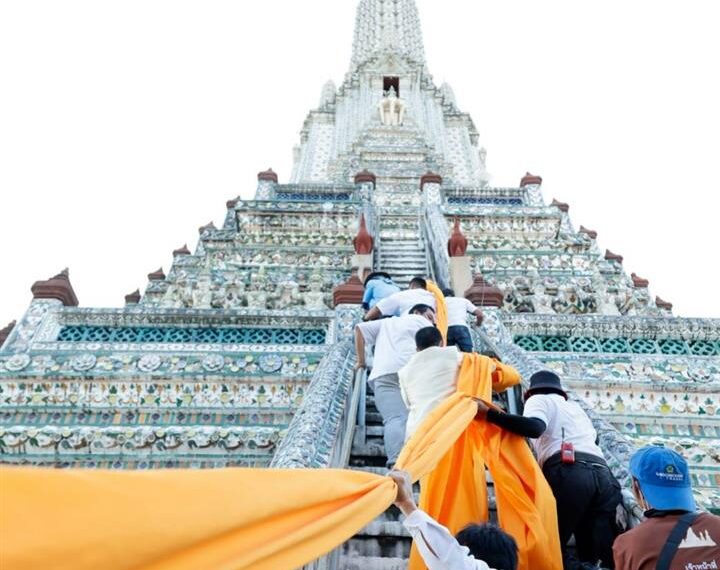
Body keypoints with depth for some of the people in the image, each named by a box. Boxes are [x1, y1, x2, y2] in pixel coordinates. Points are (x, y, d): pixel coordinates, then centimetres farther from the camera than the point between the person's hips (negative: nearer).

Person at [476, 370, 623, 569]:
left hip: (569, 473, -6)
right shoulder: (576, 407, 36)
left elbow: (534, 427, -8)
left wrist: (488, 414, -11)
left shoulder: (539, 399, 13)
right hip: (603, 475, 6)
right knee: (600, 553, 5)